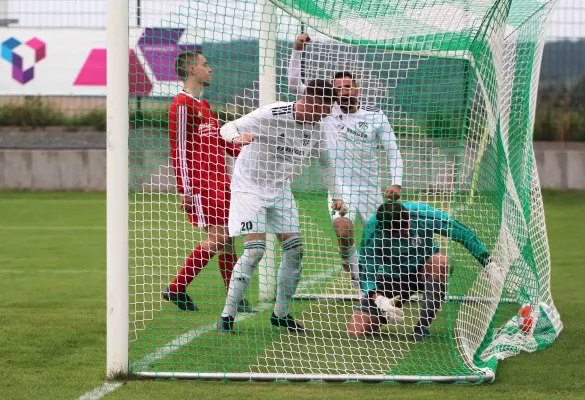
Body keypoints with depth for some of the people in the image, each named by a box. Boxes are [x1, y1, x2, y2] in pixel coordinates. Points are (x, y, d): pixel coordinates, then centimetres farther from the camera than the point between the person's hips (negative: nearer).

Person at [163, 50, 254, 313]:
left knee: (227, 239, 7)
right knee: (217, 237, -13)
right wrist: (185, 189, -18)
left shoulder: (203, 106, 21)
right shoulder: (183, 104, -9)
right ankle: (176, 288, -6)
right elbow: (179, 149, -14)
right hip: (201, 183, -9)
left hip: (219, 182, 9)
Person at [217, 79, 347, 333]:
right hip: (249, 186, -7)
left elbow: (325, 162, 14)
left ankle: (281, 314, 15)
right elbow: (228, 128, -18)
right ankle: (227, 316, -11)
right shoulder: (271, 115, -22)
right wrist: (237, 138, -41)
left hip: (280, 190, 7)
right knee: (255, 250, -17)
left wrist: (336, 196, 6)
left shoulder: (316, 126, -2)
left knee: (294, 250, 1)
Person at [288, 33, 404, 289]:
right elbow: (294, 85, -1)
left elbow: (393, 152, 5)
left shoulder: (375, 116, 3)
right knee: (342, 229, -29)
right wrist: (297, 51, -10)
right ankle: (358, 279, -17)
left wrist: (396, 183, -9)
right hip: (340, 187, -2)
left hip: (370, 189, 2)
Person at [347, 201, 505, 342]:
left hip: (424, 271, 0)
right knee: (355, 329, -18)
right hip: (391, 278, 0)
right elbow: (366, 273, -25)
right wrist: (379, 301, -43)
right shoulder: (372, 232, -27)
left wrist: (489, 264, -24)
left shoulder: (423, 214, -28)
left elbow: (464, 234, -18)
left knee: (440, 261, -38)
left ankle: (422, 327, -26)